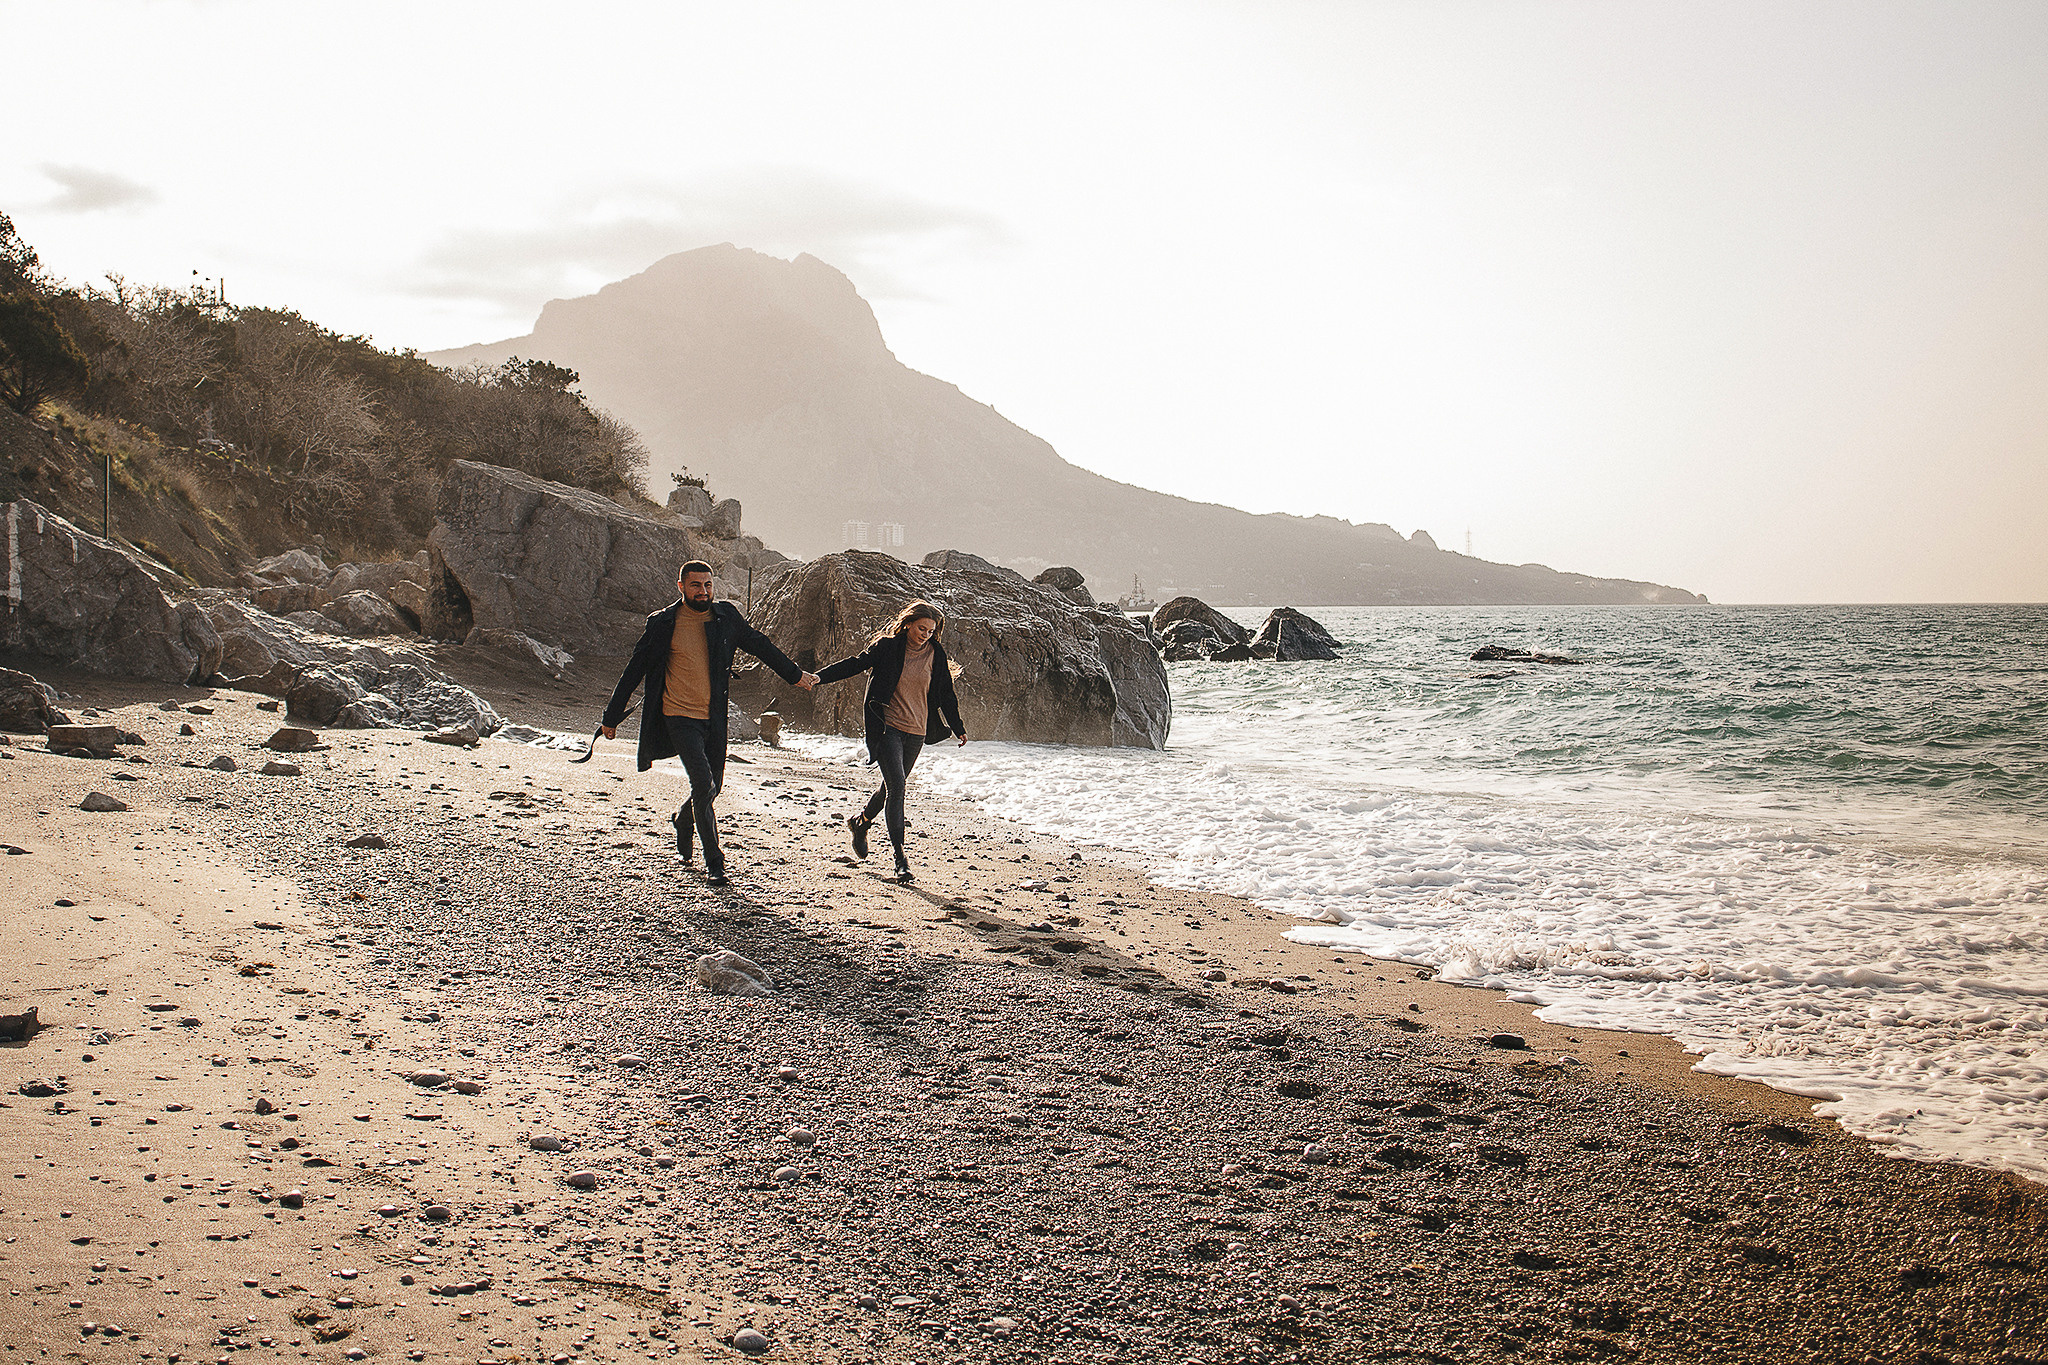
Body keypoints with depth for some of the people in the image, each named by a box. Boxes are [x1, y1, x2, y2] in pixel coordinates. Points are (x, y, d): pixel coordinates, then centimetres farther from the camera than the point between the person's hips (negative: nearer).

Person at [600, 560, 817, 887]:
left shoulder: (726, 616, 3)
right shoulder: (663, 623, -4)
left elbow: (759, 645, 18)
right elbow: (634, 671, 2)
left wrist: (795, 675, 25)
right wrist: (612, 718, 5)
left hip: (716, 718, 4)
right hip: (680, 716, -4)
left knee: (713, 786, 11)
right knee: (703, 783, -16)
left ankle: (684, 820, 45)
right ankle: (714, 862, -5)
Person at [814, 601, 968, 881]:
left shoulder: (935, 654, 6)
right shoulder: (888, 647, -4)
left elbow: (946, 694, 14)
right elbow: (855, 664, -3)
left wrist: (957, 728, 17)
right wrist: (819, 676, -14)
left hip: (916, 732, 5)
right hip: (887, 728, -4)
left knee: (893, 787, 13)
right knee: (896, 787, -15)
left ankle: (860, 821, 42)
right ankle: (899, 857, -15)